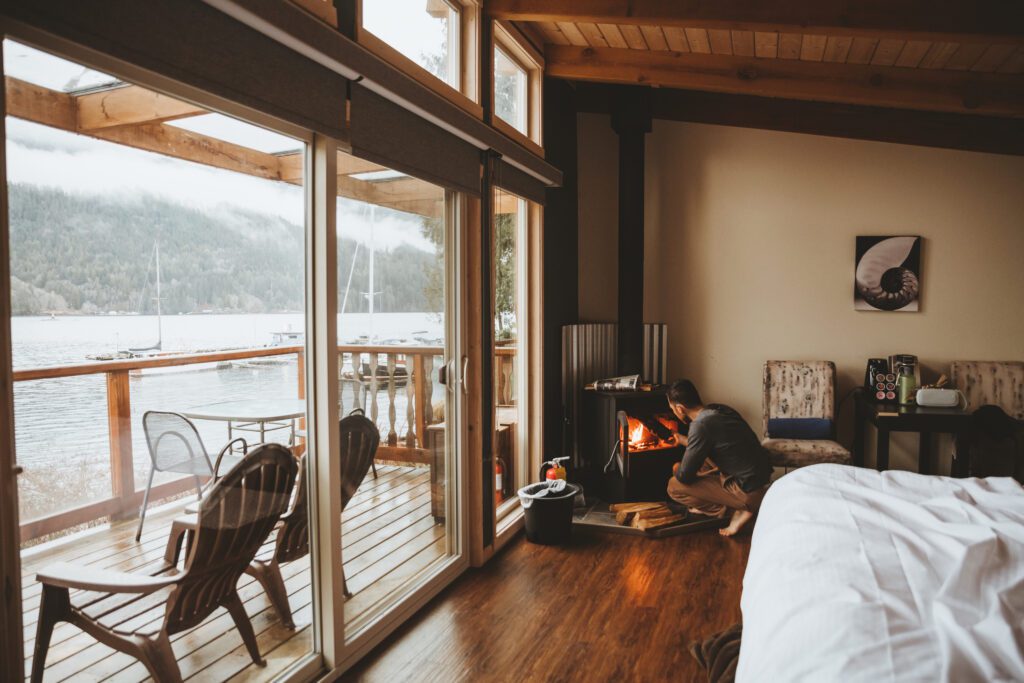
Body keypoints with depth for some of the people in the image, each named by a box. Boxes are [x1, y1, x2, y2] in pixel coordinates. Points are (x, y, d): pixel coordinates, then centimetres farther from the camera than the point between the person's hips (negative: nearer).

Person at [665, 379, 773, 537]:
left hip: (750, 492, -9)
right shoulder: (718, 409, 3)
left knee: (674, 486, -8)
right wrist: (685, 441, 32)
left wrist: (678, 469, 6)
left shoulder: (701, 425, -22)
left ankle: (732, 509, 0)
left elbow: (684, 476, -16)